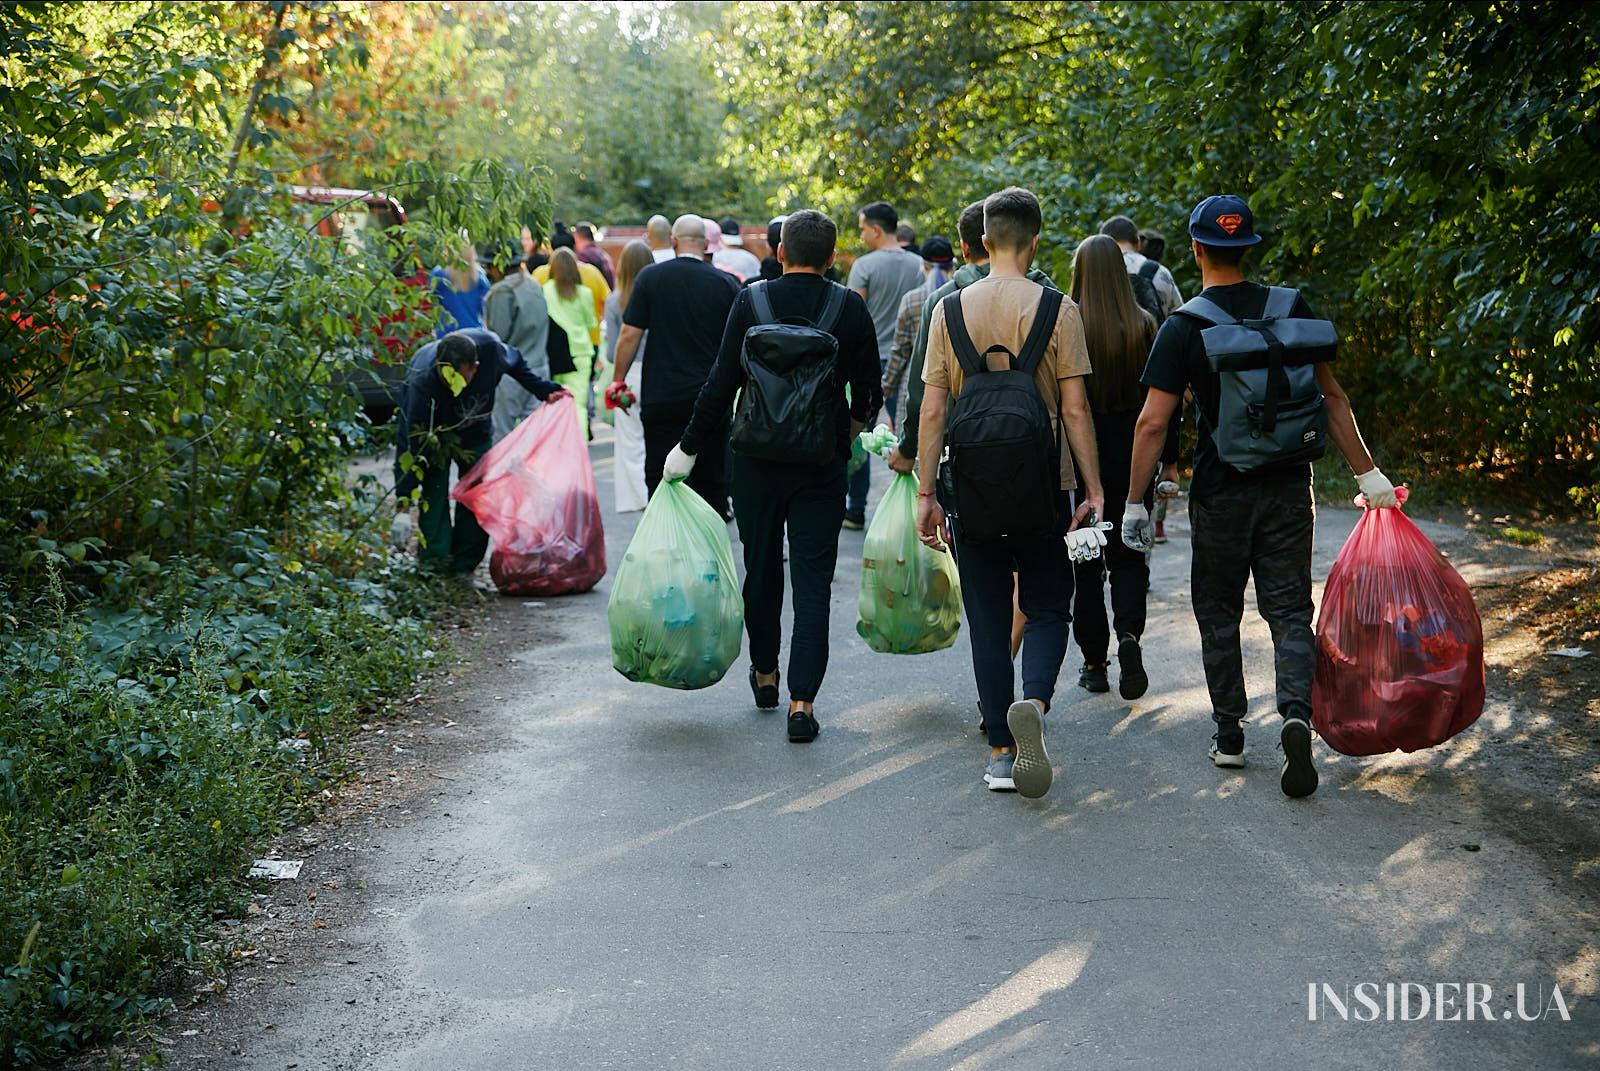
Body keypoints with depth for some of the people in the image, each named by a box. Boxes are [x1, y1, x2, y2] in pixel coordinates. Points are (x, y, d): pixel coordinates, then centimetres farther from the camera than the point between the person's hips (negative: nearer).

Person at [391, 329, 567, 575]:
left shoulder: (489, 347, -33)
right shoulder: (421, 380, -42)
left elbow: (516, 364, -5)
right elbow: (409, 444, -41)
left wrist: (545, 390, -5)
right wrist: (403, 508, -43)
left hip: (474, 428, 3)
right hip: (433, 430, -3)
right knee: (435, 489, -18)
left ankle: (463, 568, 2)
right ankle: (434, 565, -16)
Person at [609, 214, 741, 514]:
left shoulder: (651, 277, -3)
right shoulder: (726, 284, 0)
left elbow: (630, 335, -5)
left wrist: (618, 380, 5)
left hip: (661, 397, -1)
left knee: (660, 478, 5)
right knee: (711, 480, 9)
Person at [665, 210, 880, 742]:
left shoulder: (751, 300, -6)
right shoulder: (851, 308, -4)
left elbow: (721, 384, -8)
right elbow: (867, 389, 5)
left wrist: (689, 447, 2)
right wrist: (854, 427, 27)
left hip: (758, 457, 0)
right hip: (822, 459, 0)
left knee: (761, 567, 17)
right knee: (813, 578, 2)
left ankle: (765, 673, 35)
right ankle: (802, 700, -5)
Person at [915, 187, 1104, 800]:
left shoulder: (949, 311, 1)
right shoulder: (1057, 309, -5)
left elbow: (931, 410, -1)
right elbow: (1075, 409, -8)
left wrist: (925, 493, 3)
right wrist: (1094, 490, -3)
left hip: (972, 491, 1)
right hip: (1042, 490, -1)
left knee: (988, 621, 10)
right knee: (1047, 609, 12)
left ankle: (1001, 752, 12)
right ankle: (1034, 702, -17)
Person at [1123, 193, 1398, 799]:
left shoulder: (1184, 328, -9)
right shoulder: (1291, 310, 0)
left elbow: (1152, 423, -13)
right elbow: (1332, 397, 3)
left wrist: (1134, 503, -6)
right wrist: (1367, 474, 9)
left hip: (1220, 493, -2)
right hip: (1289, 488, 2)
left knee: (1218, 614, 13)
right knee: (1289, 611, 6)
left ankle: (1229, 736, 20)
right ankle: (1297, 716, -16)